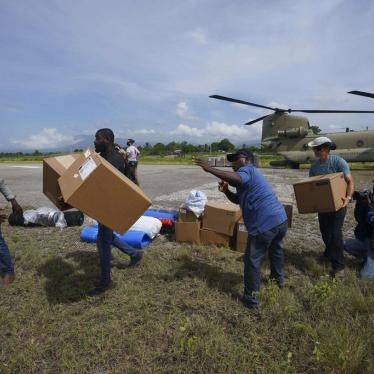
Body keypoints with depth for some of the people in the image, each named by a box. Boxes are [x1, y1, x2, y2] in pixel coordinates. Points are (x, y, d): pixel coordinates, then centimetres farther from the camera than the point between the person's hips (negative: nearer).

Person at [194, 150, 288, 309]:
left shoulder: (247, 170, -6)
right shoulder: (251, 174, 25)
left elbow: (236, 178, -32)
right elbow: (238, 199, 24)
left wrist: (210, 169, -29)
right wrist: (226, 191, 5)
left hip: (265, 224, -10)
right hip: (281, 219, 10)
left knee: (252, 260, 4)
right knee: (276, 249, 35)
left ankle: (251, 298, 16)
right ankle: (279, 277, 57)